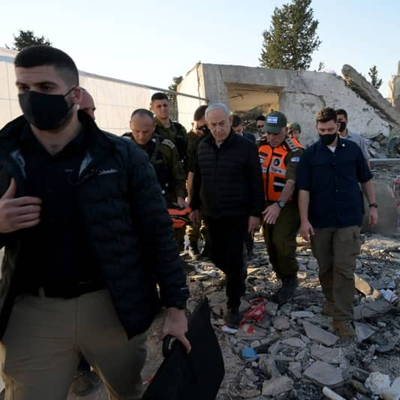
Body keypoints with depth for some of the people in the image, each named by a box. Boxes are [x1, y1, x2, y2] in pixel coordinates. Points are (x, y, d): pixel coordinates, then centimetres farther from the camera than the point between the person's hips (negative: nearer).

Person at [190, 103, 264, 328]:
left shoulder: (246, 146, -9)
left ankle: (234, 306, 14)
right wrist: (195, 207, 13)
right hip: (211, 214, 5)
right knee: (218, 257, 15)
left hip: (237, 215, -5)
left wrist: (255, 213, -10)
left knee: (233, 260, -2)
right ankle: (240, 273, 46)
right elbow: (197, 180, 13)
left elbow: (256, 183, -8)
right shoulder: (203, 147, 5)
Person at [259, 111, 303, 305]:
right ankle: (284, 280, 28)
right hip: (267, 204, 7)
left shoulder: (294, 151, -15)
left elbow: (292, 182, -23)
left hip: (287, 205, -6)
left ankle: (290, 279, 10)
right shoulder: (261, 147, 4)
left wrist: (279, 205, -30)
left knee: (282, 242, -13)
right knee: (271, 244, 11)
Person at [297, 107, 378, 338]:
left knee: (344, 268, -3)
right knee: (325, 267, 12)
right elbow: (304, 189, -4)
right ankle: (331, 301, 35)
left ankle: (343, 317, 6)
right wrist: (304, 220, -10)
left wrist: (373, 206, 6)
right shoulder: (310, 155, -1)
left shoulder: (353, 149, 4)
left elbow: (366, 180, 13)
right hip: (320, 221, 1)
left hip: (349, 219, 0)